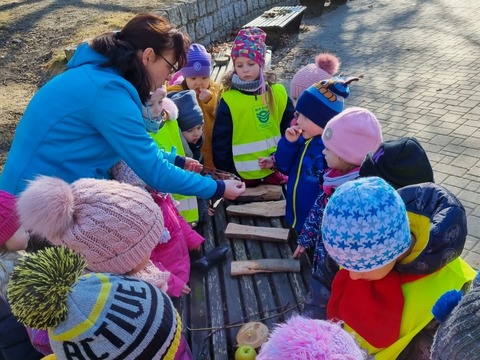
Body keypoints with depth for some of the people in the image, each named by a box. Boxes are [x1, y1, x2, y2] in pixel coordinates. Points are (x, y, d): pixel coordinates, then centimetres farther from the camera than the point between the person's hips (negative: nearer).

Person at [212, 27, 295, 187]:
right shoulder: (228, 100, -13)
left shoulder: (278, 93, -3)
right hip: (245, 175, -2)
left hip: (277, 169, 3)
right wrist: (227, 175, -7)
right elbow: (221, 142, -9)